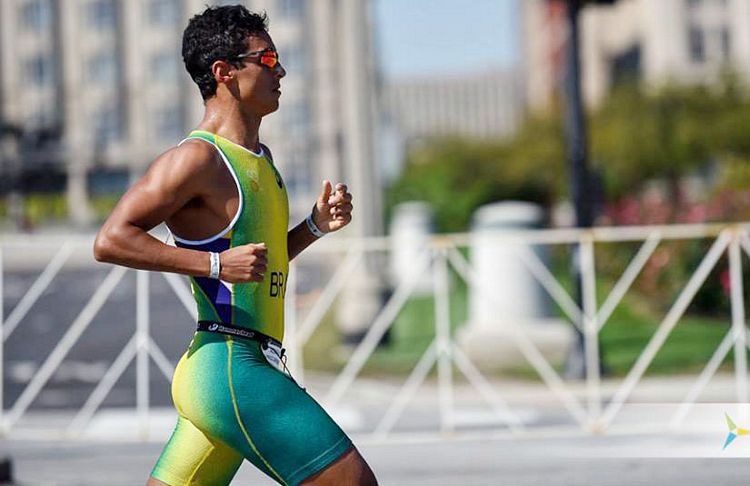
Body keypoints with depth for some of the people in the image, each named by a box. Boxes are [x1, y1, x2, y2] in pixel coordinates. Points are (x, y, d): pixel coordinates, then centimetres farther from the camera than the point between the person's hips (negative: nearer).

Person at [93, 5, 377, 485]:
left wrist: (316, 225, 13)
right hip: (230, 369, -10)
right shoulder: (198, 159, -11)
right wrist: (215, 263, -21)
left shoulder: (258, 158, 19)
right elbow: (111, 240, -17)